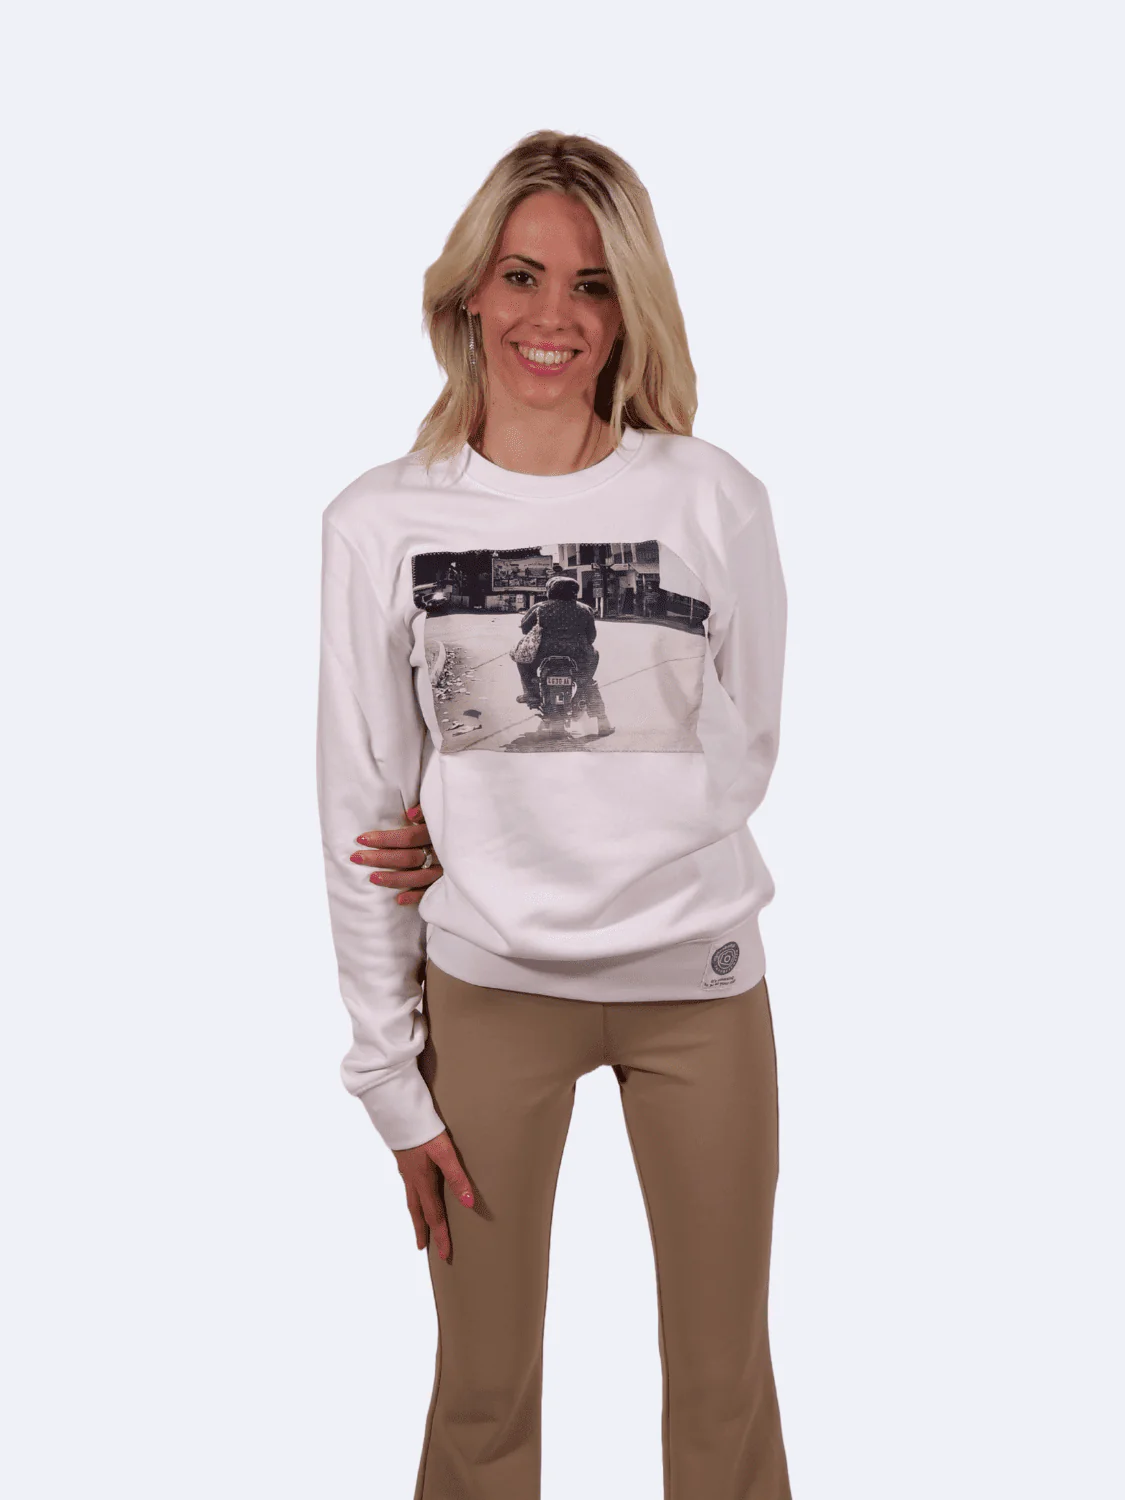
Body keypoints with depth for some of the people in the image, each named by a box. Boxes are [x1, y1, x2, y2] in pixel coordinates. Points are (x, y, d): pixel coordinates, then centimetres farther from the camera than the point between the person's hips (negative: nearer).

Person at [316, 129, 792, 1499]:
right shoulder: (379, 522, -5)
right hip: (486, 985, 0)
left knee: (726, 1387, 13)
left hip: (699, 974, 1)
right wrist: (390, 1074, -1)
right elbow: (361, 814, -1)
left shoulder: (715, 500, -5)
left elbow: (742, 761, 1)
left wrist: (480, 837, -7)